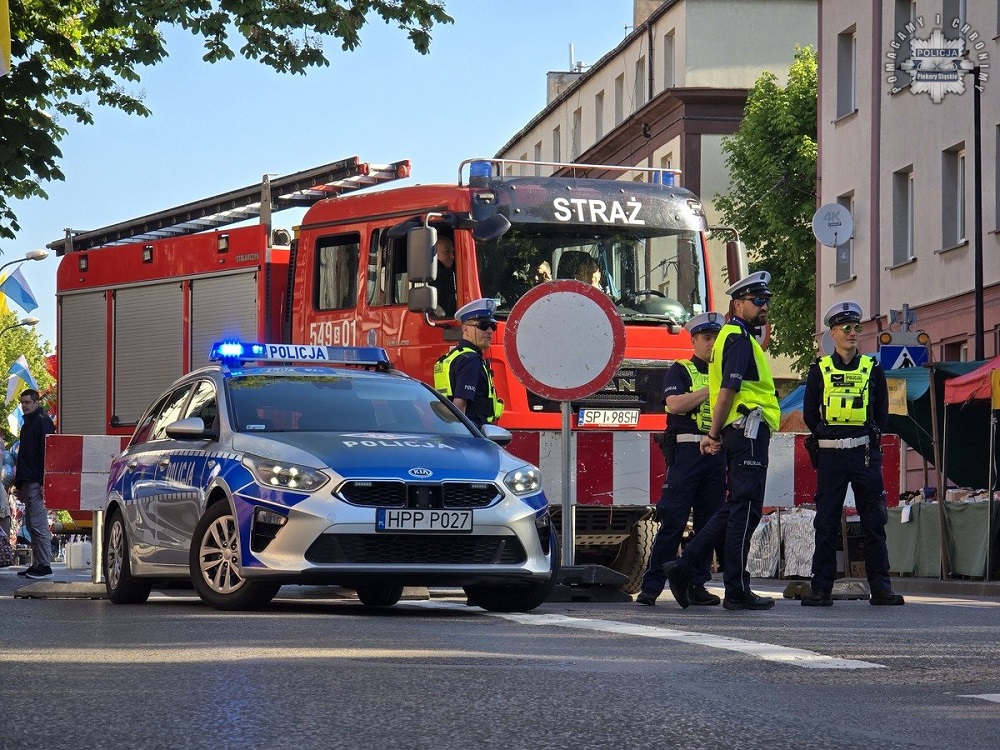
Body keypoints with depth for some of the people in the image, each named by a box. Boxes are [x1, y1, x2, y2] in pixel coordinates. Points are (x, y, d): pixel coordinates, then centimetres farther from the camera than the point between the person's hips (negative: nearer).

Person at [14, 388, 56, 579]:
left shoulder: (43, 422, -8)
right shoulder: (28, 424, 21)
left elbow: (46, 454, -16)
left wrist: (43, 482, -22)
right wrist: (19, 485, 24)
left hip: (37, 483, -10)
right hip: (28, 482, 10)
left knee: (38, 524, -11)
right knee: (31, 525, 10)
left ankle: (45, 566, -11)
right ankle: (36, 564, 12)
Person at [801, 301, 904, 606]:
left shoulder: (873, 370, 10)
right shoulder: (819, 370, 7)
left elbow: (882, 415, 12)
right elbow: (810, 415, 8)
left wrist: (869, 439, 2)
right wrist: (827, 437, 0)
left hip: (865, 453, 1)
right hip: (830, 455, -1)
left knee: (874, 523, 0)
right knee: (826, 524, 0)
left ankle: (880, 587, 2)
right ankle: (821, 589, 2)